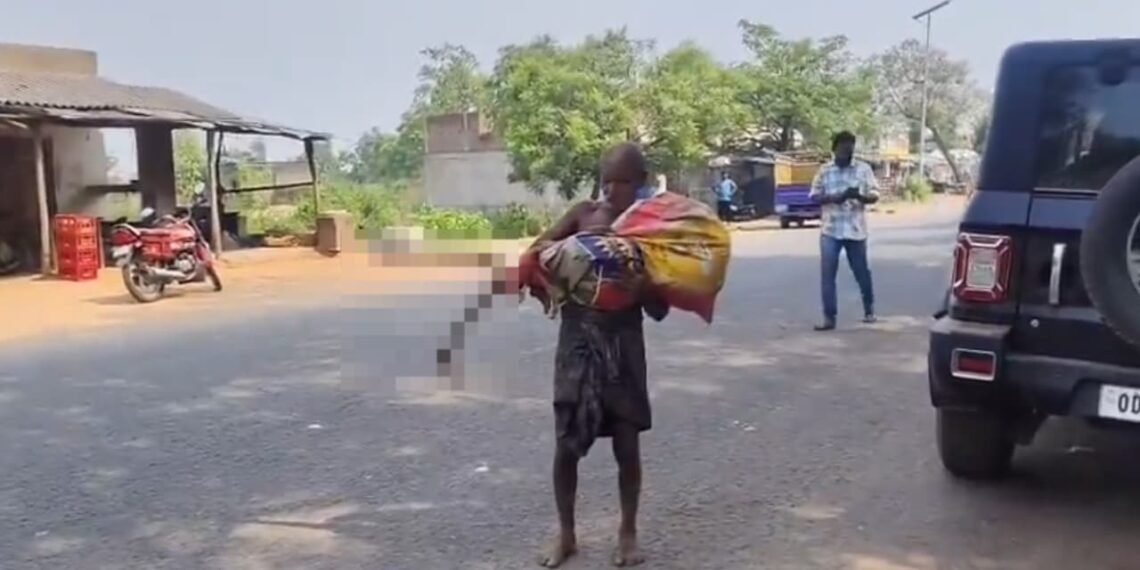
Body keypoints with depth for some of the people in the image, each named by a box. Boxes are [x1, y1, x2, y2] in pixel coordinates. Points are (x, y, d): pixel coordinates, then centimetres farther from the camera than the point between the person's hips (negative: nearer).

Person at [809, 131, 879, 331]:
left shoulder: (863, 169, 1)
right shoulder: (824, 170, 4)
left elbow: (874, 195, -1)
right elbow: (814, 196, 4)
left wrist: (860, 196, -22)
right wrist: (832, 198, -16)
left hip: (856, 230, 0)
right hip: (830, 230, 0)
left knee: (862, 272, 12)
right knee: (827, 274, -6)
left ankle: (869, 308, 34)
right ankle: (829, 317, -1)